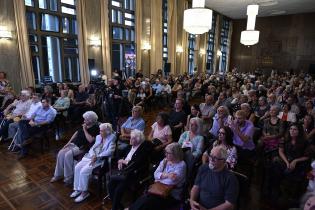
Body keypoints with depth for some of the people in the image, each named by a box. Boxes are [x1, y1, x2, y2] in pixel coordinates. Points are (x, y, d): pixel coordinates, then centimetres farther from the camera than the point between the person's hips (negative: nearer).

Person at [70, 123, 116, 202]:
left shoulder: (111, 139, -10)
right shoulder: (98, 137, 12)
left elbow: (109, 152, -21)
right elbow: (92, 148, 12)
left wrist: (97, 157, -20)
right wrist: (93, 155, -8)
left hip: (101, 160, -7)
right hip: (91, 156, 8)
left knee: (84, 171, -21)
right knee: (77, 167, -8)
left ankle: (84, 192, -2)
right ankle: (77, 189, 6)